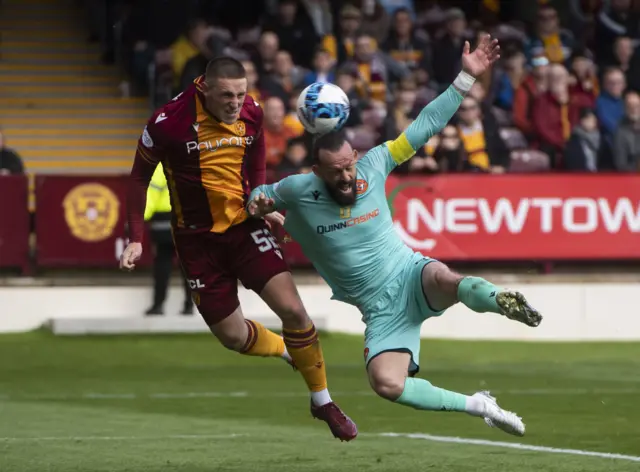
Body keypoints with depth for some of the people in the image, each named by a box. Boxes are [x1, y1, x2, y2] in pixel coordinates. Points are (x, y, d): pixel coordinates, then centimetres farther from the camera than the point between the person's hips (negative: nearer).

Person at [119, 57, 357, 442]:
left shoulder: (252, 114, -7)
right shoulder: (168, 122, -19)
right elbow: (140, 177, -3)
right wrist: (136, 239, -7)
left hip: (245, 226, 2)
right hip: (197, 240, -2)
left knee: (292, 309, -12)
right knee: (233, 335, 3)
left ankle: (323, 401, 4)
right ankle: (294, 353, 34)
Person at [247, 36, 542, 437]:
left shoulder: (372, 166, -4)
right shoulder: (298, 191, -6)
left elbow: (424, 126, 0)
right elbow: (260, 195, 15)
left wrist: (467, 77, -5)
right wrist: (257, 205, -11)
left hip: (411, 276, 0)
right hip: (381, 309, 0)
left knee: (446, 279, -40)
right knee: (386, 384, -23)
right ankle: (478, 406, -12)